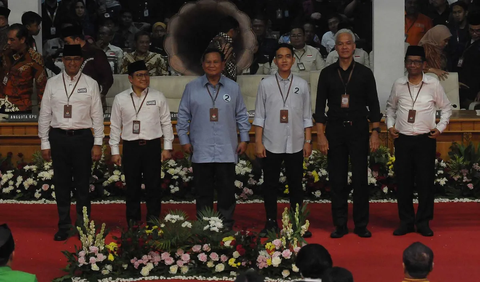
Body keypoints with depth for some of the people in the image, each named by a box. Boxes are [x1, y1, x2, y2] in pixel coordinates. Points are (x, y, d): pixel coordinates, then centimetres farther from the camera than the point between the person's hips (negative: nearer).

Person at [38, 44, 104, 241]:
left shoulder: (90, 84, 0)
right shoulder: (52, 83, 2)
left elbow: (97, 115, 1)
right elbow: (45, 114, 5)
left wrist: (98, 143, -3)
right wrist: (45, 143, 2)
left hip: (82, 137, -1)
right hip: (58, 137, 1)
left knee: (82, 184, 7)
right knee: (61, 184, 8)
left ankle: (83, 225, 20)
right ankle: (63, 226, 20)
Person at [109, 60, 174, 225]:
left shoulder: (158, 97, 4)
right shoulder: (120, 99, 4)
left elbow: (166, 123, 7)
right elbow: (115, 126, 7)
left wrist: (167, 147, 3)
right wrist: (115, 151, 4)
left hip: (152, 145, 0)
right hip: (130, 147, 0)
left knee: (153, 186, 3)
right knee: (132, 187, 7)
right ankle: (133, 223, 17)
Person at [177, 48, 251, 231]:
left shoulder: (233, 88, 6)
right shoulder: (192, 88, 5)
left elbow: (241, 115, 10)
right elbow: (183, 116, 8)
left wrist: (244, 139, 5)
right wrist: (184, 140, 3)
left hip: (227, 151, 0)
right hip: (201, 150, 0)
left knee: (226, 189, 2)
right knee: (203, 190, 5)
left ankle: (226, 224, 12)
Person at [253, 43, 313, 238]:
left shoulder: (302, 85, 6)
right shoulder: (266, 84, 3)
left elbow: (307, 117, 7)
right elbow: (259, 116, 2)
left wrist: (308, 141, 2)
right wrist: (258, 142, -3)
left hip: (295, 145, 1)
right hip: (271, 144, 0)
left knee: (295, 185, 7)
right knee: (270, 185, 5)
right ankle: (271, 223, 15)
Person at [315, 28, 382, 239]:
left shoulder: (364, 73, 5)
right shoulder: (327, 74, 6)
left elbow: (373, 105, 5)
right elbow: (320, 106, 5)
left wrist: (375, 132, -3)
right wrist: (321, 135, -2)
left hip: (358, 129, -1)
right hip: (335, 130, 1)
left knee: (360, 178, -1)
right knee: (337, 180, 3)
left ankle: (361, 224, 9)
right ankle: (340, 225, 11)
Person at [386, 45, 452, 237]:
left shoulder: (433, 84, -2)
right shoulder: (398, 85, 3)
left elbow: (446, 107, 8)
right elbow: (391, 106, 18)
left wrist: (440, 127, -3)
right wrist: (390, 125, 5)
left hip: (426, 140, -2)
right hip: (403, 139, 2)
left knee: (425, 181, 2)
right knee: (403, 181, 5)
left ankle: (423, 222, 13)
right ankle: (406, 221, 15)